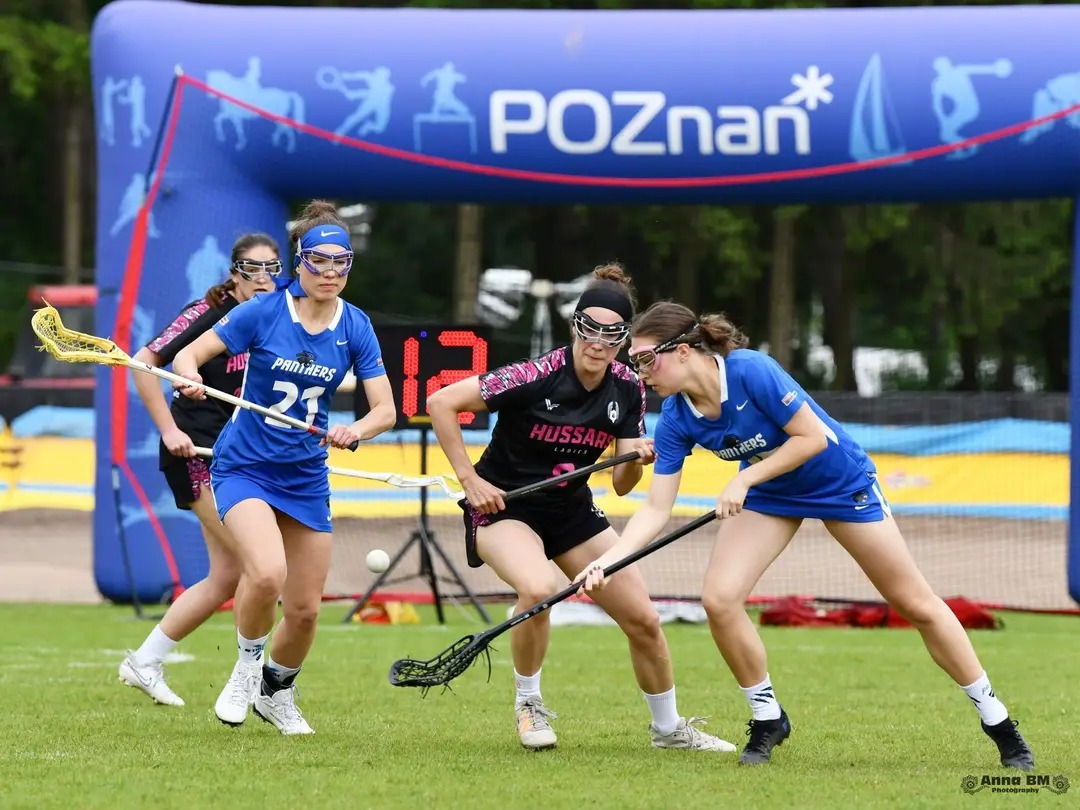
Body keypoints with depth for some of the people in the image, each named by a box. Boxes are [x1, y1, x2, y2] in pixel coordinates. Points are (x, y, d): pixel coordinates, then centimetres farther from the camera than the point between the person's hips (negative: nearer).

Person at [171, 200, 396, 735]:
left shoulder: (355, 329, -3)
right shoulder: (262, 312, -12)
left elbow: (385, 410, -5)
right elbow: (187, 355, -8)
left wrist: (355, 430, -27)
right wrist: (190, 378, -31)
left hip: (306, 477, 4)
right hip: (245, 466, -4)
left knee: (305, 609, 5)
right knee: (267, 572, -29)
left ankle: (276, 692, 35)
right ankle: (247, 663, 0)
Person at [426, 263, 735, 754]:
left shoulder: (627, 390, -7)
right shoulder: (537, 377, -24)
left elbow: (621, 485, -3)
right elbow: (440, 404, -21)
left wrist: (636, 461, -25)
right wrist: (470, 480, -20)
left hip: (571, 511, 6)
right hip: (502, 507, -6)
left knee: (643, 620, 2)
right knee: (539, 588, -36)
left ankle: (668, 727, 26)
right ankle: (528, 703, -10)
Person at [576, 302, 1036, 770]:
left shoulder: (751, 371, -32)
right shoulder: (675, 419, -16)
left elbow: (813, 436, -28)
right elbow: (657, 509, -15)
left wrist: (745, 480, -31)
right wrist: (610, 557, -28)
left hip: (840, 481, -5)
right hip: (769, 494, 5)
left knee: (916, 604, 0)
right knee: (718, 599, -15)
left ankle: (996, 719, 12)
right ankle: (767, 719, 5)